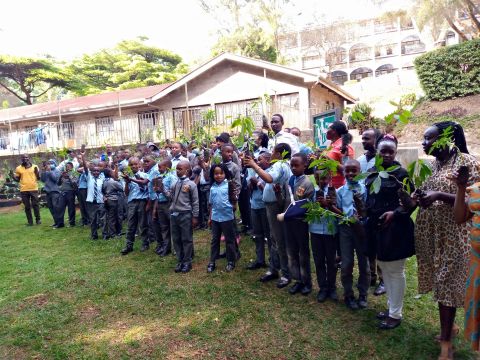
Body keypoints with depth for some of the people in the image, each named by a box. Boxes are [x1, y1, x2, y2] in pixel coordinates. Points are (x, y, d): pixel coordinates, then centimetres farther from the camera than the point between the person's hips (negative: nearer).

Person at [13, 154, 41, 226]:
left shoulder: (34, 167, 4)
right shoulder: (18, 168, 8)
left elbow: (39, 178, 6)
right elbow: (17, 179, 15)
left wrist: (37, 172, -11)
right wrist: (13, 176, -4)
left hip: (34, 189, -1)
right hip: (24, 190, 2)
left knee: (35, 205, 2)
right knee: (27, 206, 6)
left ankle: (38, 219, 14)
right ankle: (30, 221, 12)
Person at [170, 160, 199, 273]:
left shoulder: (191, 184, -8)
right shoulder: (175, 184, 8)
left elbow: (195, 202, -6)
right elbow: (171, 198, 14)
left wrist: (195, 217, -7)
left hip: (185, 215, -6)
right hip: (174, 214, 6)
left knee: (187, 239, 4)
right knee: (176, 239, 12)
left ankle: (187, 262, 16)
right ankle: (180, 261, 25)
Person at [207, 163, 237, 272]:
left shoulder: (229, 185, -8)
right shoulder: (212, 187, 5)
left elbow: (233, 200, -9)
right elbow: (211, 204, 12)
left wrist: (233, 192, -24)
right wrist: (210, 217, 13)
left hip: (227, 217, -4)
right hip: (215, 218, 4)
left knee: (229, 240, 8)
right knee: (215, 240, 13)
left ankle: (231, 261, 22)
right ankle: (212, 262, 22)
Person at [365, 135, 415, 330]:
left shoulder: (401, 173, -10)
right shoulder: (373, 173, 7)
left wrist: (395, 213, -24)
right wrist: (364, 210, 1)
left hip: (395, 228, -7)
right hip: (376, 227, 7)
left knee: (395, 271, 5)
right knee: (384, 269, 18)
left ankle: (395, 314, 20)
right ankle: (391, 307, 35)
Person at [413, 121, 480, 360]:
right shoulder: (433, 163, 9)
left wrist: (439, 196, -25)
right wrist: (418, 196, -1)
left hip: (452, 235, -6)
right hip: (430, 233, 7)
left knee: (446, 284, 0)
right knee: (439, 282, 15)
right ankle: (449, 326, 34)